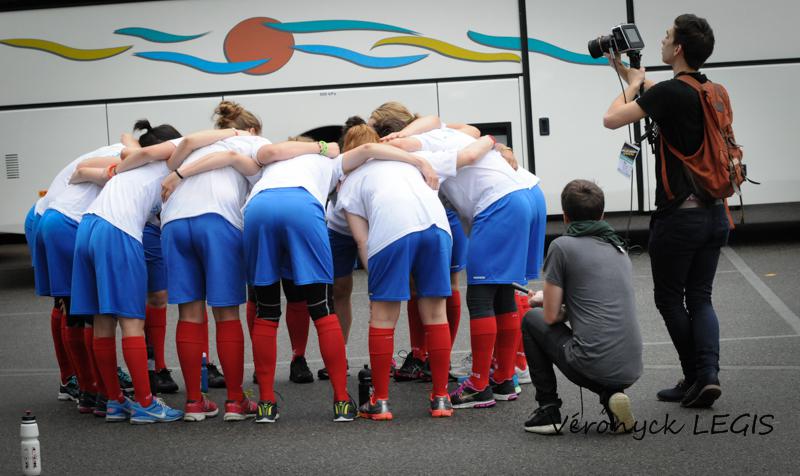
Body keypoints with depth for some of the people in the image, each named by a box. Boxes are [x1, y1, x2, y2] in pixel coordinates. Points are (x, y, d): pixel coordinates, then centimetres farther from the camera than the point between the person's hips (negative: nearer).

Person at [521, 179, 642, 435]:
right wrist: (550, 299, 44)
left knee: (532, 319, 19)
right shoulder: (618, 246, 17)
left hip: (593, 364, -6)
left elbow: (551, 316, 0)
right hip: (631, 370, 6)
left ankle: (548, 410, 16)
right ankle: (611, 394, 9)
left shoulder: (563, 246, -3)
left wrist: (546, 300, 23)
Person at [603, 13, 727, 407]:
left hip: (679, 214, -7)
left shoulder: (671, 91, -16)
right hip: (714, 212, 7)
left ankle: (695, 378, 11)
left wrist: (632, 86, 0)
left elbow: (612, 118, -17)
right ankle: (708, 375, -5)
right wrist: (628, 73, 31)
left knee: (669, 298, 9)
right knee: (699, 298, 11)